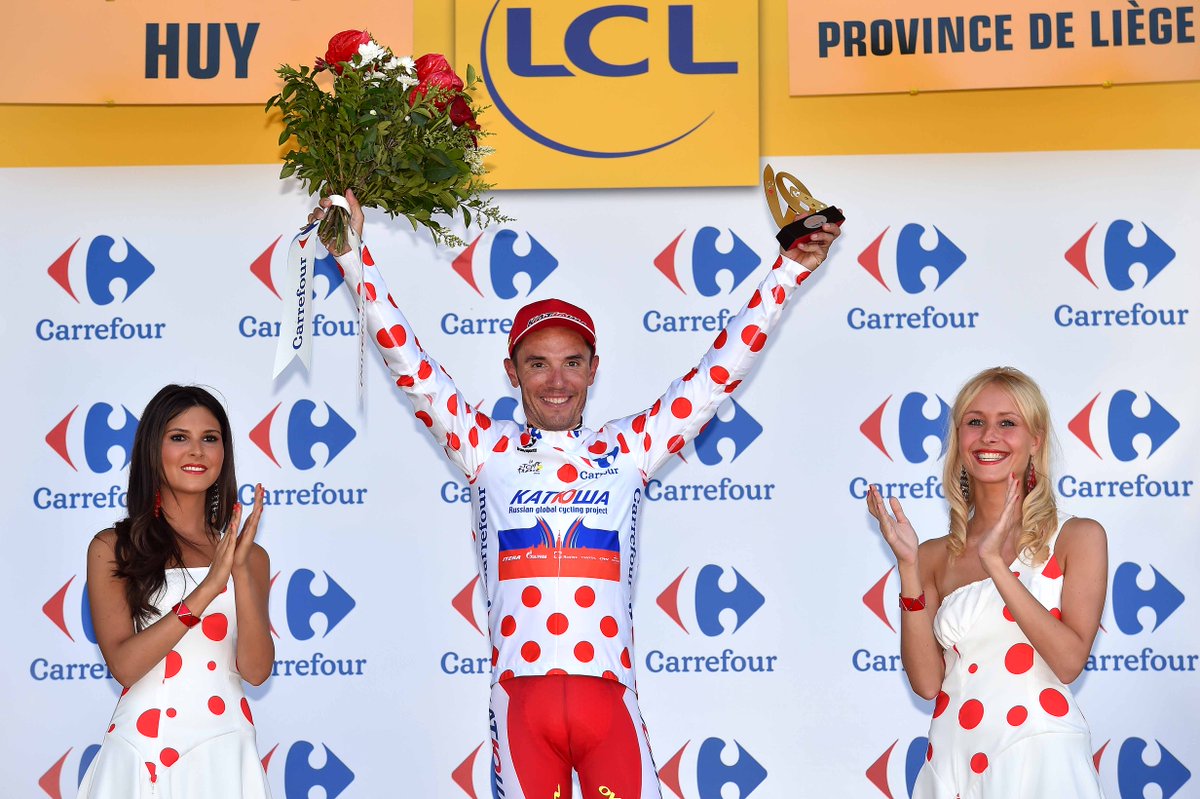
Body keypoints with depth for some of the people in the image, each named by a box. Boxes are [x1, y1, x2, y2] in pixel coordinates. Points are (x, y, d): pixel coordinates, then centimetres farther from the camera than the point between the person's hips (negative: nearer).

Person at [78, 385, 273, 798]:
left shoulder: (248, 554, 6)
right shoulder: (111, 548, -1)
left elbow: (256, 669, -4)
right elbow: (123, 664, -11)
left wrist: (241, 572, -16)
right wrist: (207, 589, -19)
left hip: (222, 752, 2)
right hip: (140, 752, -1)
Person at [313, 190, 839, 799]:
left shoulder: (629, 449, 11)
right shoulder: (486, 449, 11)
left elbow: (720, 371, 11)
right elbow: (407, 363, 10)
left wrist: (790, 267, 9)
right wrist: (353, 253, 8)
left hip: (608, 698, 0)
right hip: (520, 699, 0)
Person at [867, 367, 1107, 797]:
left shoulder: (1078, 536, -2)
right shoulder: (936, 556, 5)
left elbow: (1069, 660, -13)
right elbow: (927, 681, -3)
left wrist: (995, 561, -16)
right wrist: (909, 567, -9)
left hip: (1038, 760, -3)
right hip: (954, 760, 3)